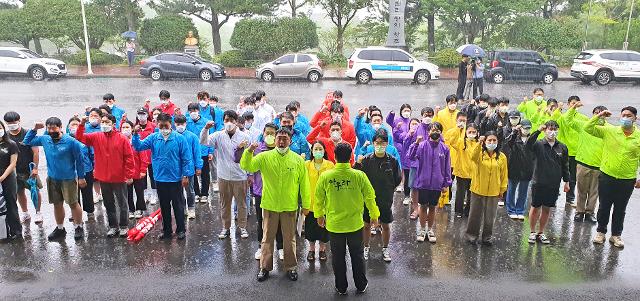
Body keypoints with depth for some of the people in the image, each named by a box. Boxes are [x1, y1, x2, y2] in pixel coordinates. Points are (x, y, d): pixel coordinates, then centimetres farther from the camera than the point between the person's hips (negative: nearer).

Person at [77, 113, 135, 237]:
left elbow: (129, 157, -9)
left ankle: (124, 226, 23)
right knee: (109, 204, 15)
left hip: (119, 178, -4)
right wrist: (82, 124, -17)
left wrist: (129, 175, -10)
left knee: (122, 203, 9)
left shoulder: (122, 138, -9)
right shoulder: (96, 137, 3)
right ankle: (113, 226, 28)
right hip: (103, 178, 4)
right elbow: (80, 138, -2)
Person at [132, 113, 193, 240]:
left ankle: (180, 230, 22)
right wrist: (136, 135, -21)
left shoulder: (179, 138, -10)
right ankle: (166, 230, 30)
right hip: (160, 179, 4)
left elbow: (186, 158, -9)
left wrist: (185, 175, -11)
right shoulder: (153, 138, 1)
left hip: (175, 178, -4)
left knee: (178, 205, 8)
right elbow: (138, 147, -6)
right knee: (164, 206, 16)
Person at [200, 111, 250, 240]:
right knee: (224, 204, 13)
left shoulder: (244, 137, -4)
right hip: (223, 176, 2)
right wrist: (206, 128, -30)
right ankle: (226, 227, 27)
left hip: (240, 177, -1)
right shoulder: (219, 135, -1)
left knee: (242, 203, 9)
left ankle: (242, 227, 24)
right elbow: (204, 142, -14)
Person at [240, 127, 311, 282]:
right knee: (267, 237, 12)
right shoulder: (264, 157, -4)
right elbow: (246, 166, -11)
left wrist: (306, 204, 1)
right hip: (269, 205, 0)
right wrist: (249, 151, -29)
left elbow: (304, 184, 0)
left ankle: (291, 267, 29)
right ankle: (265, 267, 27)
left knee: (289, 238, 13)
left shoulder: (298, 160, -4)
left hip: (290, 206, 0)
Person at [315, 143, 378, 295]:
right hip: (355, 224, 0)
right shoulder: (359, 175, -15)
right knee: (357, 255, 18)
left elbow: (319, 199, -1)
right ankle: (361, 285, 29)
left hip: (334, 224, 0)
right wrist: (374, 215, 11)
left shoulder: (325, 176, -13)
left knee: (338, 257, 15)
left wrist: (319, 215, 17)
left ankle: (341, 287, 28)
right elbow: (370, 197, -6)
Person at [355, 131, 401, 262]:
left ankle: (385, 249, 34)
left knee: (386, 225, 13)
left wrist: (387, 190, 4)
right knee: (366, 225, 13)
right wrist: (358, 164, -25)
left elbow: (398, 179, 3)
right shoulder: (366, 160, -10)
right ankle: (366, 247, 34)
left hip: (386, 200, 0)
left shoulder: (393, 161, -8)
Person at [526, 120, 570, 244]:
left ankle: (541, 233, 26)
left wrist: (566, 182, 11)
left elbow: (565, 166, 10)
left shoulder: (562, 147, 2)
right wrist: (538, 131, -36)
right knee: (535, 208, 7)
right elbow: (528, 144, -30)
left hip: (554, 184, 3)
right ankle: (532, 232, 22)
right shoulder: (539, 144, -7)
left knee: (547, 209, 12)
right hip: (539, 183, -3)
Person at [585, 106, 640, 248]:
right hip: (607, 177, 0)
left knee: (620, 210, 14)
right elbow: (588, 128, -7)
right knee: (604, 207, 11)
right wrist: (599, 116, -14)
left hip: (627, 180, 0)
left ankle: (616, 235, 29)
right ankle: (601, 232, 27)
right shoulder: (609, 131, -4)